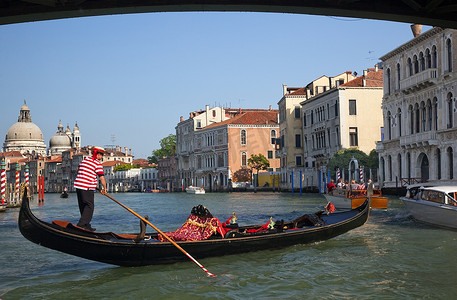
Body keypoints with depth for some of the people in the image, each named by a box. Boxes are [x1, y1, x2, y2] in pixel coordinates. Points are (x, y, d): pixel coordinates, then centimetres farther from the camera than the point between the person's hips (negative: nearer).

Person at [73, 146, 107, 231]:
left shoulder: (85, 160, 18)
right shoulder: (97, 163, -6)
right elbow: (102, 178, -10)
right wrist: (104, 189, 3)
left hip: (78, 185, 8)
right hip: (87, 188, -8)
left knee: (83, 206, 13)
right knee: (89, 206, -3)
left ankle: (86, 225, 18)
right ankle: (81, 224, -11)